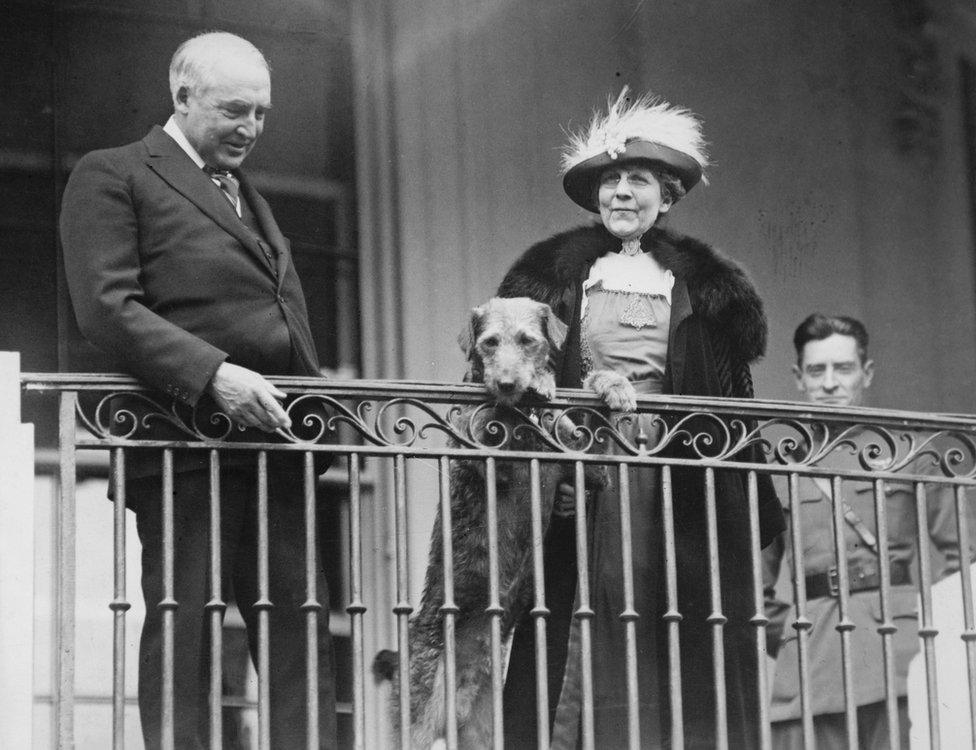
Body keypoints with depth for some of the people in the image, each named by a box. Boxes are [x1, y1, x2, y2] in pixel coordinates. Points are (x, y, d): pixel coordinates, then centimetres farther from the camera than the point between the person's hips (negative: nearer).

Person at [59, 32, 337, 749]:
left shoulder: (249, 197, 27)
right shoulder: (111, 177, 1)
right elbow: (106, 307, -11)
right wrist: (211, 374, -21)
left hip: (275, 438, 7)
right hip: (188, 444, -7)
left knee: (302, 630, 1)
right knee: (186, 629, -7)